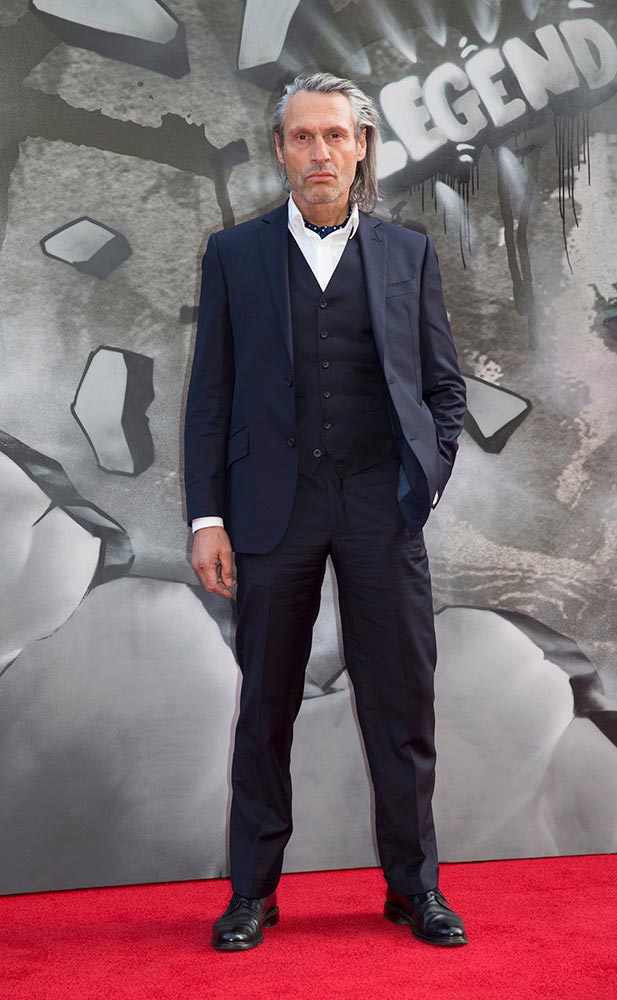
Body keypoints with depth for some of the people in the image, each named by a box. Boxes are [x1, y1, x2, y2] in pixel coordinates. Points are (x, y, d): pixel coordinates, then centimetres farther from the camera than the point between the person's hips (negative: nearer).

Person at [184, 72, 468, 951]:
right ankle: (253, 892, 19)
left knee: (402, 700, 4)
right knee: (265, 706, 6)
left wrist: (430, 476, -1)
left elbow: (444, 384, 13)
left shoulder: (410, 253, 11)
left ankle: (415, 885, 19)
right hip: (275, 503, 0)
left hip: (381, 502, 1)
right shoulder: (234, 254, 8)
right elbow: (210, 395, 5)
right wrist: (207, 519, -3)